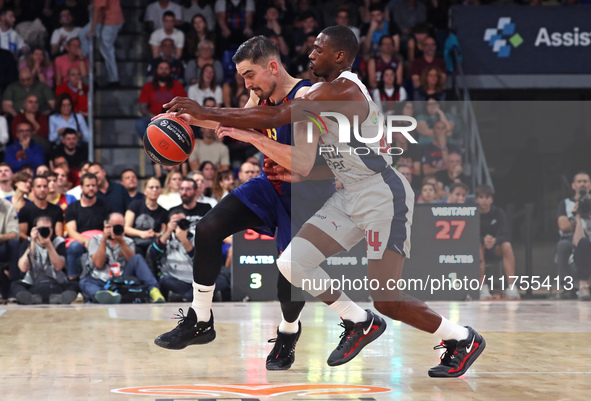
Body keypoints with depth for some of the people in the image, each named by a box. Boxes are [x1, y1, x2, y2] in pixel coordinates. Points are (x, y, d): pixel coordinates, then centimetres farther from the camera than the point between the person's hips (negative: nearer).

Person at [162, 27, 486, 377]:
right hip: (352, 195, 10)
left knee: (387, 301, -11)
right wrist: (299, 174, 5)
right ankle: (361, 323, 19)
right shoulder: (330, 92, 13)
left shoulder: (342, 89, -19)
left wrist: (207, 113, -20)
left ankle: (464, 339, 12)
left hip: (384, 197, -10)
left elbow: (275, 118, -24)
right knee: (292, 263, 0)